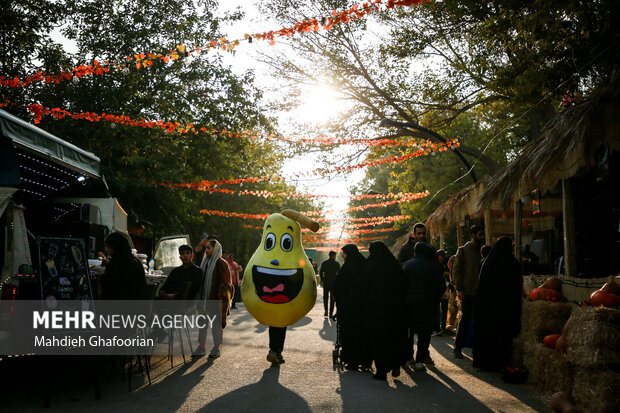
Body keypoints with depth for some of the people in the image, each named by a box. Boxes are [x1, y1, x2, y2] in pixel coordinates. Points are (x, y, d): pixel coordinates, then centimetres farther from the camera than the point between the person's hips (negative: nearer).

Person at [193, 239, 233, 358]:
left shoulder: (221, 263, -9)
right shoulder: (205, 262, 14)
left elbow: (225, 283, -12)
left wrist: (221, 298, -18)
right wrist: (199, 297, 16)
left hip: (216, 299, -7)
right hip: (204, 297, 7)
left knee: (216, 323, 1)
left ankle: (217, 348, 11)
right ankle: (202, 347, 16)